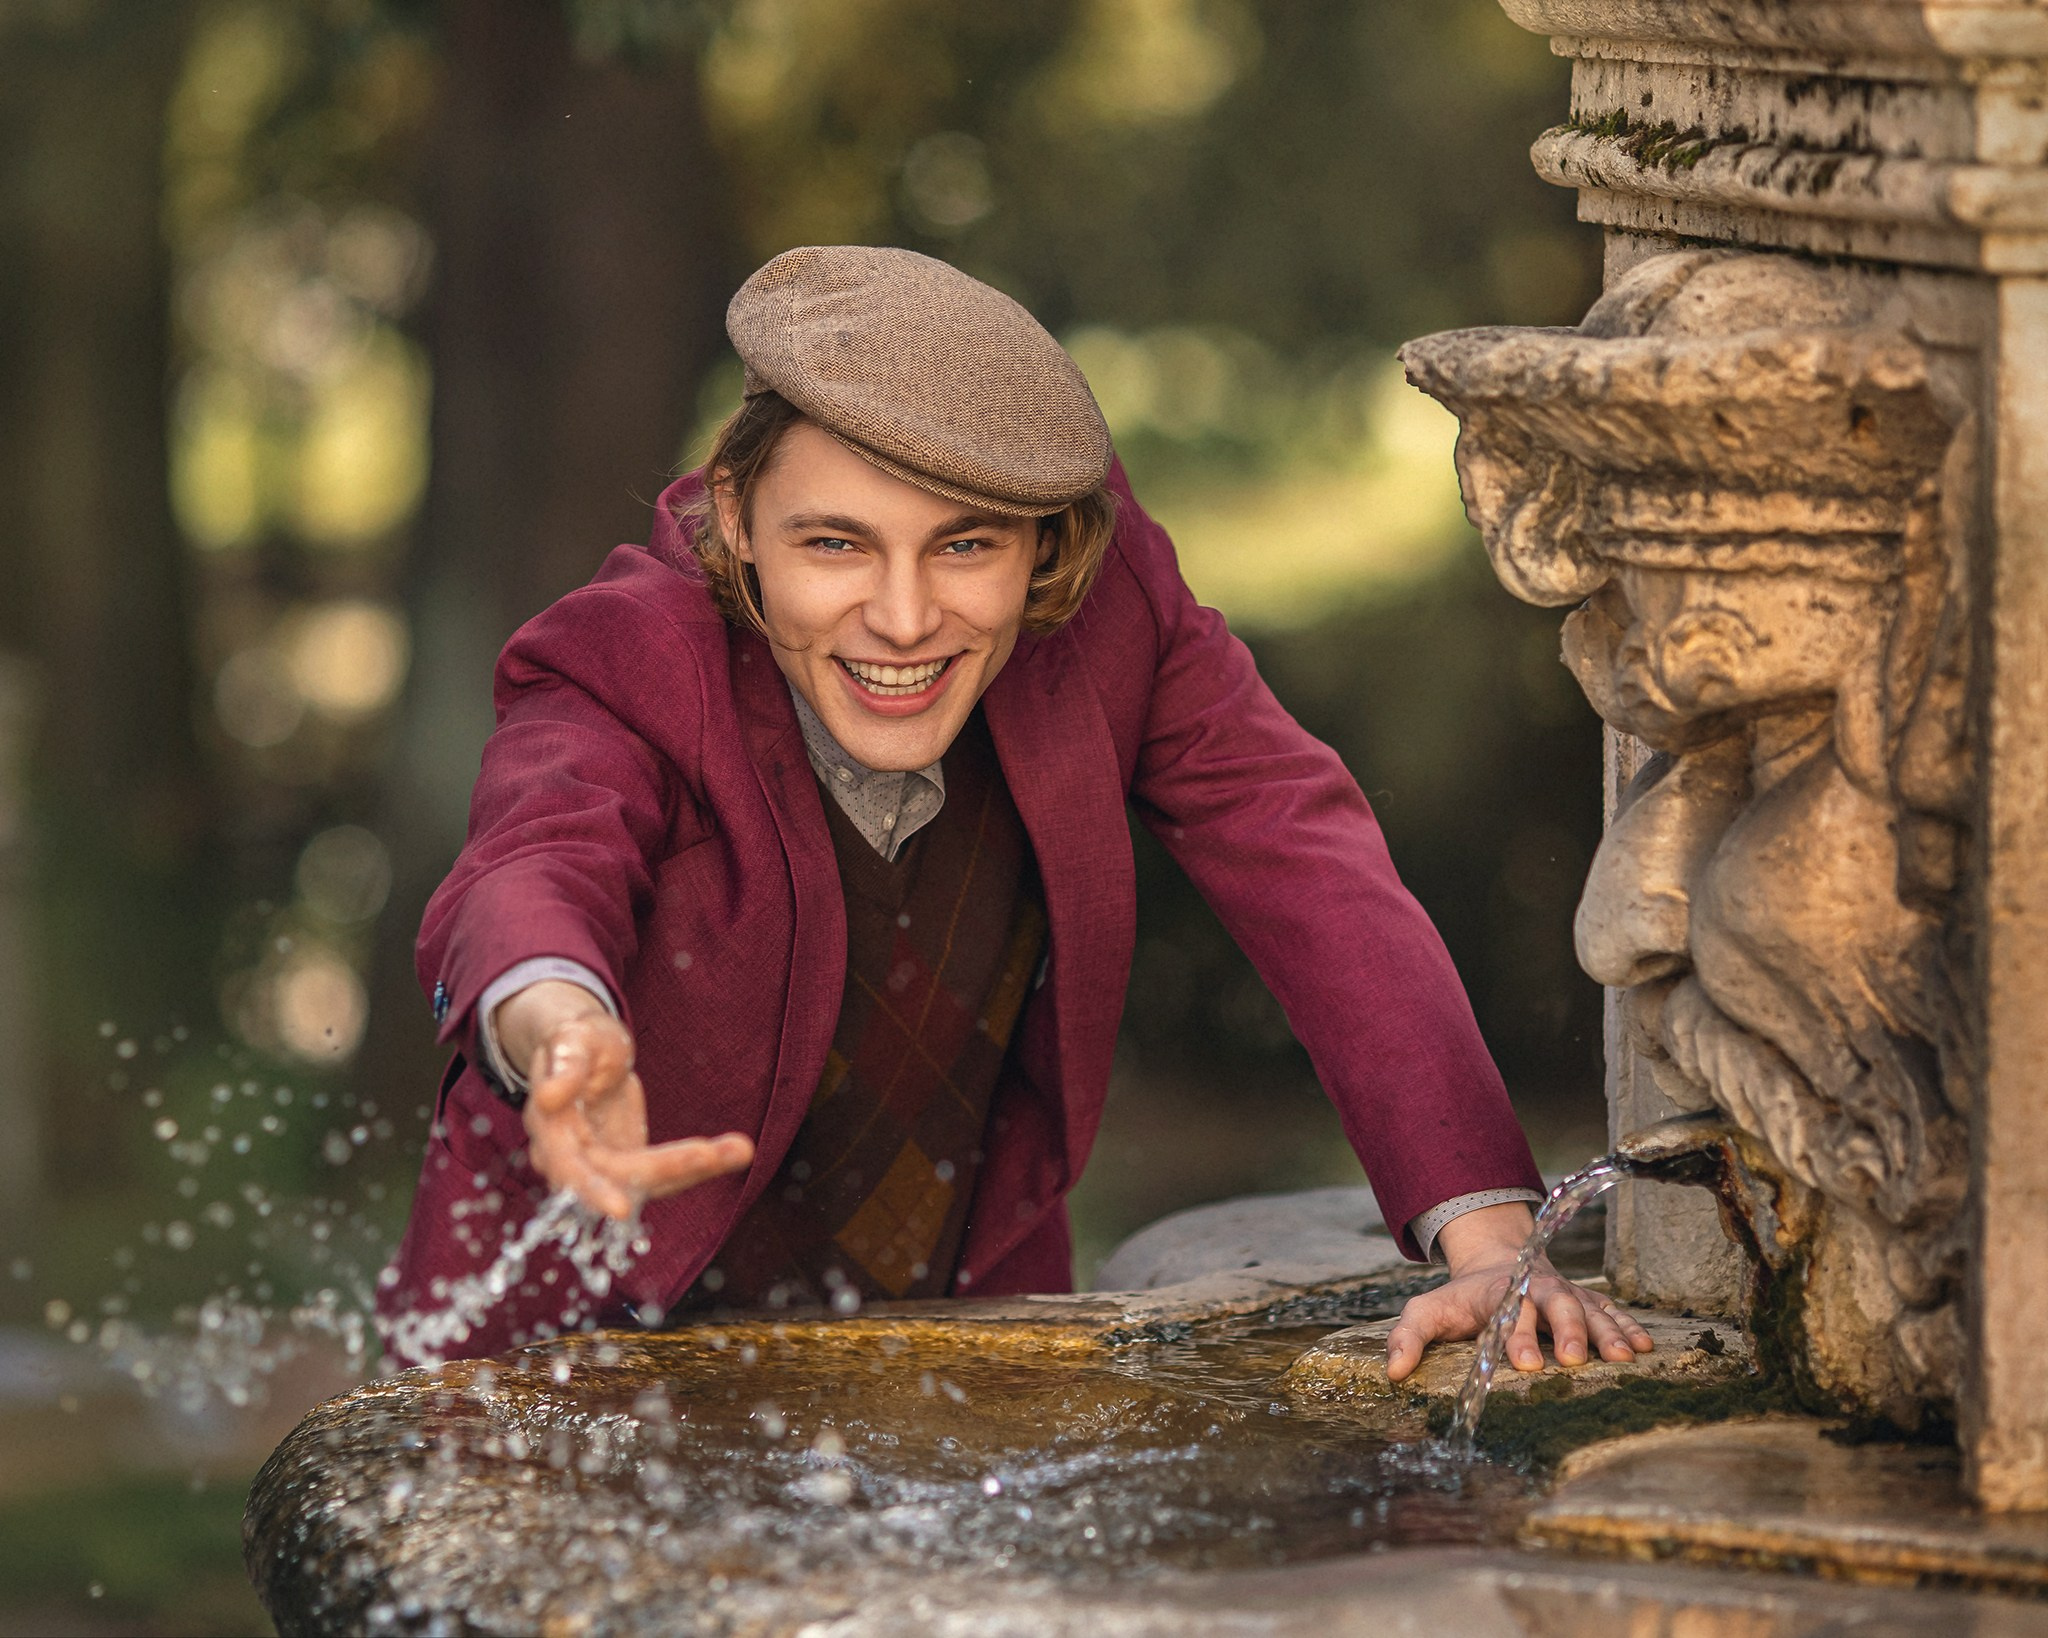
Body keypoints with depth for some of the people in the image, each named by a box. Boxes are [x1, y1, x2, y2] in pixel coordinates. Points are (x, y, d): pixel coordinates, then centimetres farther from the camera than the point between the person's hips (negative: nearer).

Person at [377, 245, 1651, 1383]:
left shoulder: (1104, 599, -9)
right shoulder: (627, 666, -18)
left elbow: (1315, 868, -11)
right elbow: (540, 859, -38)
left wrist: (1492, 1243, -26)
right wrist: (561, 1035, -64)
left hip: (957, 1328, 3)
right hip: (598, 1356, -2)